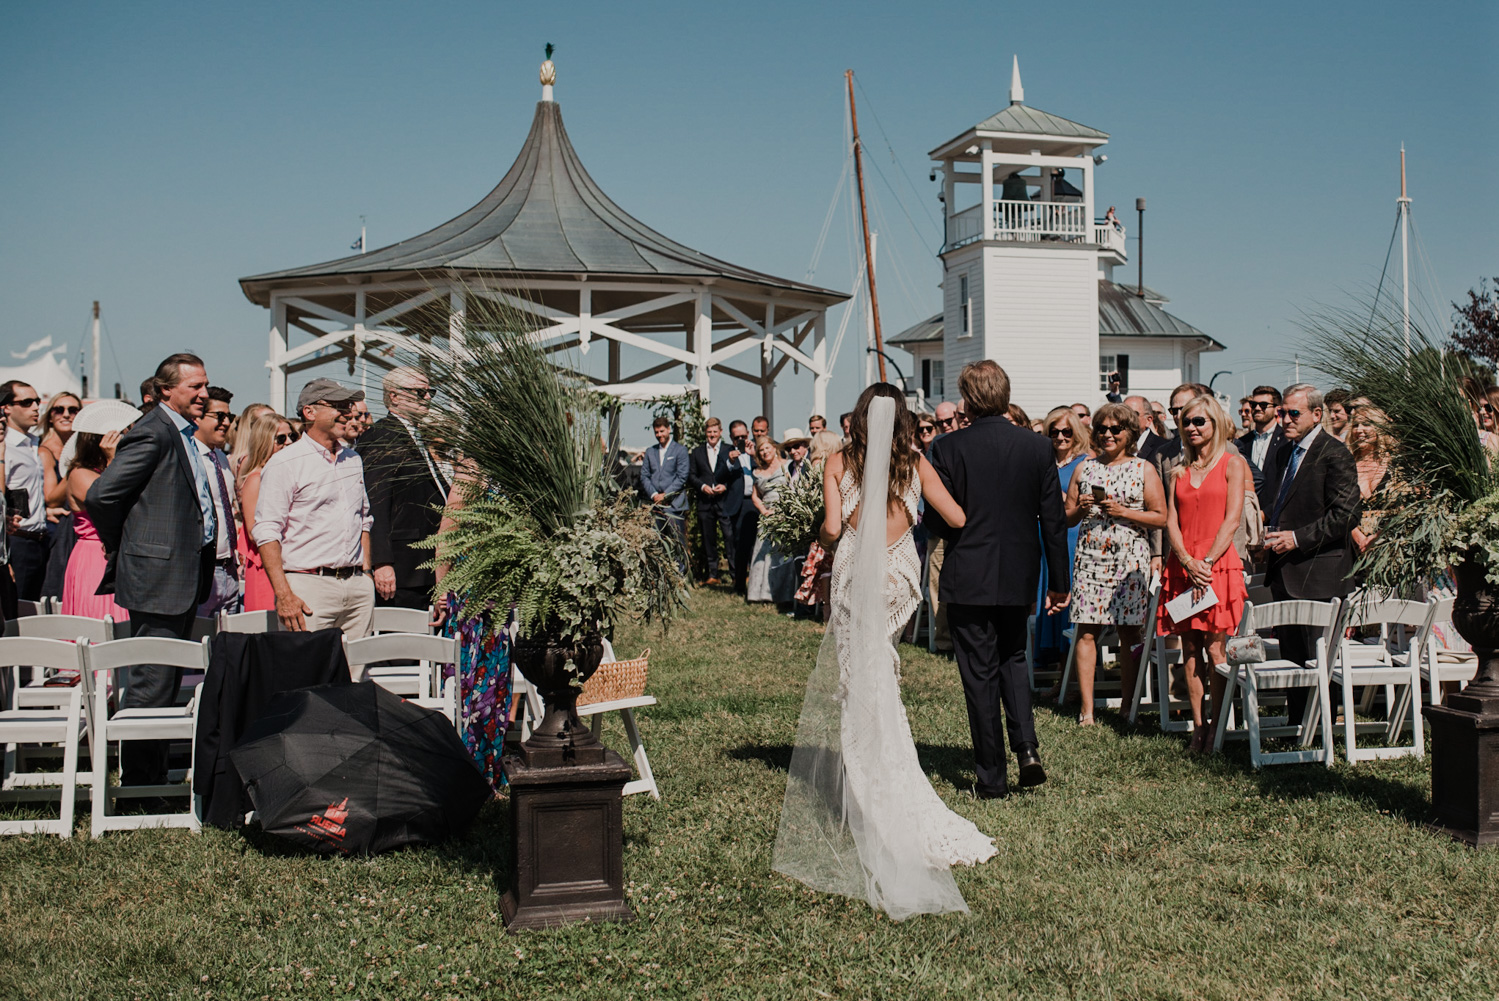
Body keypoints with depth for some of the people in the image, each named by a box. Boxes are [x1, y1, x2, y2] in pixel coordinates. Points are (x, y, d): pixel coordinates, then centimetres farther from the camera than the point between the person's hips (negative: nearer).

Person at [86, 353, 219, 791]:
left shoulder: (185, 434, 16)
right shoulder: (152, 433, -14)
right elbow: (99, 496, -19)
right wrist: (121, 548, -5)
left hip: (185, 576, 10)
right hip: (158, 576, -10)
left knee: (167, 684, 14)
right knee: (151, 684, -5)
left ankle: (154, 778, 23)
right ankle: (139, 783, 3)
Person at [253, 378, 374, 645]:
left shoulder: (353, 460, 17)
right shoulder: (285, 463, -3)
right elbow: (266, 532, -8)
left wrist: (365, 573, 15)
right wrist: (284, 595, -16)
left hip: (358, 588, 6)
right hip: (309, 586, -6)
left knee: (357, 665, 1)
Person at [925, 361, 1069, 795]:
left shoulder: (948, 449, -11)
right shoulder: (1038, 447, -2)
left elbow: (937, 521, -10)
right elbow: (1054, 520, 1)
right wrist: (1059, 582, 8)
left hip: (968, 580, -3)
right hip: (1019, 579, 3)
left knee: (980, 674, 5)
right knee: (1013, 659, 23)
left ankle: (992, 776, 9)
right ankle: (1027, 747, 5)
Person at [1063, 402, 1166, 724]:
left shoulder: (1144, 469, 5)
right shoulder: (1084, 469, 13)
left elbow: (1160, 517, 0)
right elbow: (1066, 518, 15)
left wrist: (1123, 512, -12)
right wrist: (1079, 509, -6)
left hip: (1130, 560, -2)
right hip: (1090, 557, 2)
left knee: (1129, 632, -1)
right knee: (1086, 632, -3)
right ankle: (1087, 707, 0)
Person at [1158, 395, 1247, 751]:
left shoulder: (1232, 463, 3)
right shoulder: (1178, 471, 15)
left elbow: (1232, 519, -5)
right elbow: (1171, 522, 8)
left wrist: (1207, 562, -13)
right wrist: (1188, 563, -9)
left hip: (1219, 565, -4)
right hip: (1181, 567, 4)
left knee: (1215, 649, -7)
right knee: (1190, 650, 3)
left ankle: (1216, 728, -2)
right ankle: (1197, 728, 7)